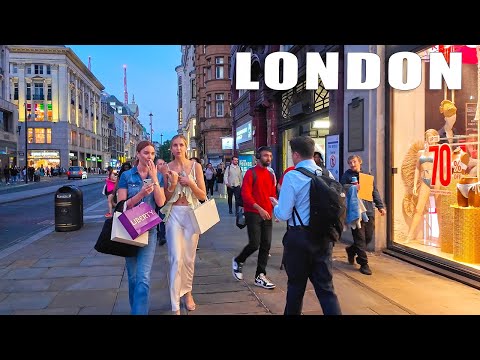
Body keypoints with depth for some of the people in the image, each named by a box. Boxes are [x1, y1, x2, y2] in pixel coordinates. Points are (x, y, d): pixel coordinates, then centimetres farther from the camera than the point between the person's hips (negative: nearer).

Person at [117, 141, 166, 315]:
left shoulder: (157, 175, 3)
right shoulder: (127, 176, -2)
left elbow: (160, 202, -8)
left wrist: (154, 178, -15)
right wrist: (141, 193, -21)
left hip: (149, 229, 0)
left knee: (143, 278, -10)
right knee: (132, 276, 13)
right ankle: (136, 309, 33)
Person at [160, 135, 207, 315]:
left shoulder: (196, 166, 0)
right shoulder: (166, 168, 0)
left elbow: (203, 195, -1)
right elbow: (164, 198, 2)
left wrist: (190, 183, -17)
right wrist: (172, 185, -16)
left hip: (191, 213, 1)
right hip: (173, 214, -1)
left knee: (189, 258, 10)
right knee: (176, 259, -7)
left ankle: (187, 292, 32)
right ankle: (175, 305, -1)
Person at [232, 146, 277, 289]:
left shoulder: (270, 175, 13)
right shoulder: (251, 172, -6)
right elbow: (245, 194, -14)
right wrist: (259, 208, -24)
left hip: (267, 214, 6)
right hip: (253, 213, -6)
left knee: (266, 245, 4)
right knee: (254, 244, -10)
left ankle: (260, 276, 14)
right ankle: (238, 261, 20)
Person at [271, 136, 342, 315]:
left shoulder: (292, 176, -14)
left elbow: (283, 214, -14)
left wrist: (276, 205, 7)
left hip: (299, 237, -4)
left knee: (296, 286, 15)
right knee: (326, 288, 9)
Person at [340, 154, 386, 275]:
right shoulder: (347, 175, 5)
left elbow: (375, 192, 17)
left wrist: (380, 206, 10)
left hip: (369, 210, 5)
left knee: (369, 237, 9)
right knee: (360, 237, -3)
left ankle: (351, 250, 34)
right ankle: (363, 264, 8)